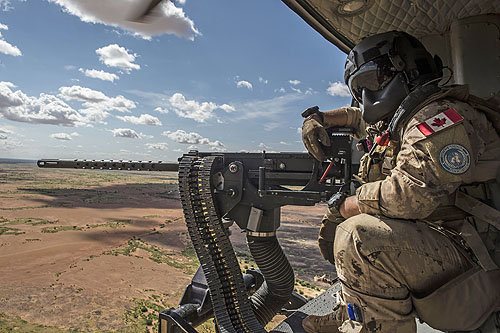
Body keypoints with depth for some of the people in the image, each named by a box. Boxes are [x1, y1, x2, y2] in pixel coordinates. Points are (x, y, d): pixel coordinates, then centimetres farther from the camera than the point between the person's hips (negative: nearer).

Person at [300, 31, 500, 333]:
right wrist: (317, 118, 11)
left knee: (357, 234, -32)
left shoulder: (442, 116, -17)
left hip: (467, 257, -10)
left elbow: (408, 195, -30)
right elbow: (355, 117, 31)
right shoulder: (397, 121, 14)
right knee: (342, 224, 16)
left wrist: (340, 208, -16)